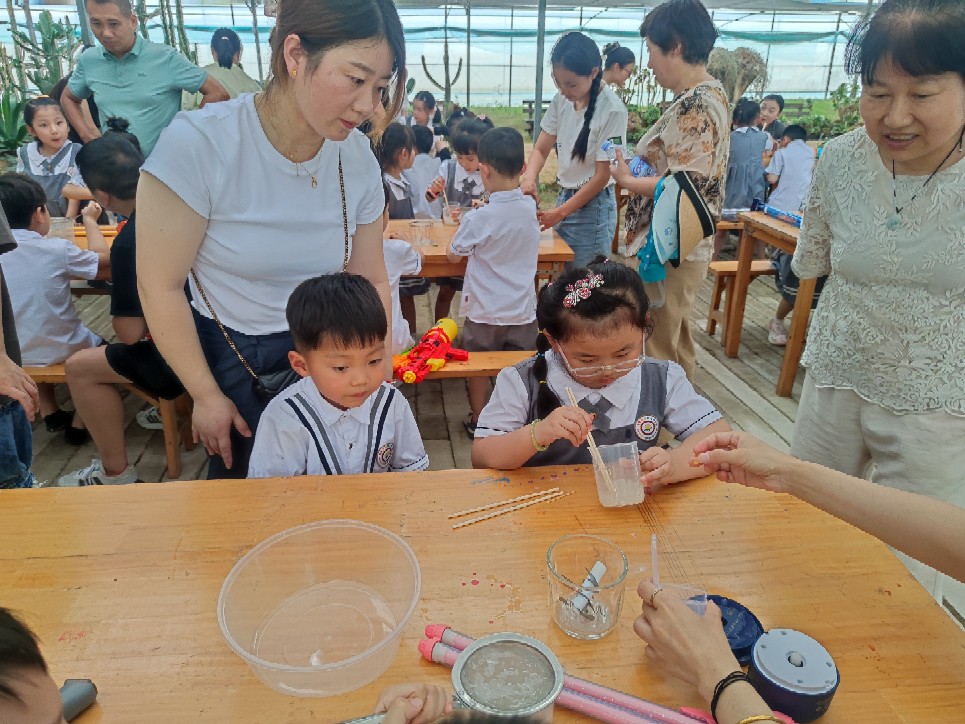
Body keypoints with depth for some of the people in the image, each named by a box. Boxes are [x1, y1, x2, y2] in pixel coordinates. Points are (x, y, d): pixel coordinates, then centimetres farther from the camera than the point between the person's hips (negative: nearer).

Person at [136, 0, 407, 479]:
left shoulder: (359, 158, -12)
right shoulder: (199, 144, -24)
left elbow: (371, 281, -3)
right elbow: (161, 286, -17)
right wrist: (206, 396, -10)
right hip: (229, 356, -2)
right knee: (242, 478, 16)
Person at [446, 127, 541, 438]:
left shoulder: (480, 219, -20)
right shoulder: (530, 208, -5)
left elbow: (453, 254, -4)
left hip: (485, 311, -3)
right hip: (523, 310, 4)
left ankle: (478, 422, 30)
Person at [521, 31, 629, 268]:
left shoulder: (612, 110, -17)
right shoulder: (561, 100, 1)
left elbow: (602, 176, -15)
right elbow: (541, 149, 7)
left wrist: (560, 213, -16)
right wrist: (529, 179, -14)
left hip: (592, 207, -6)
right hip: (564, 197, 6)